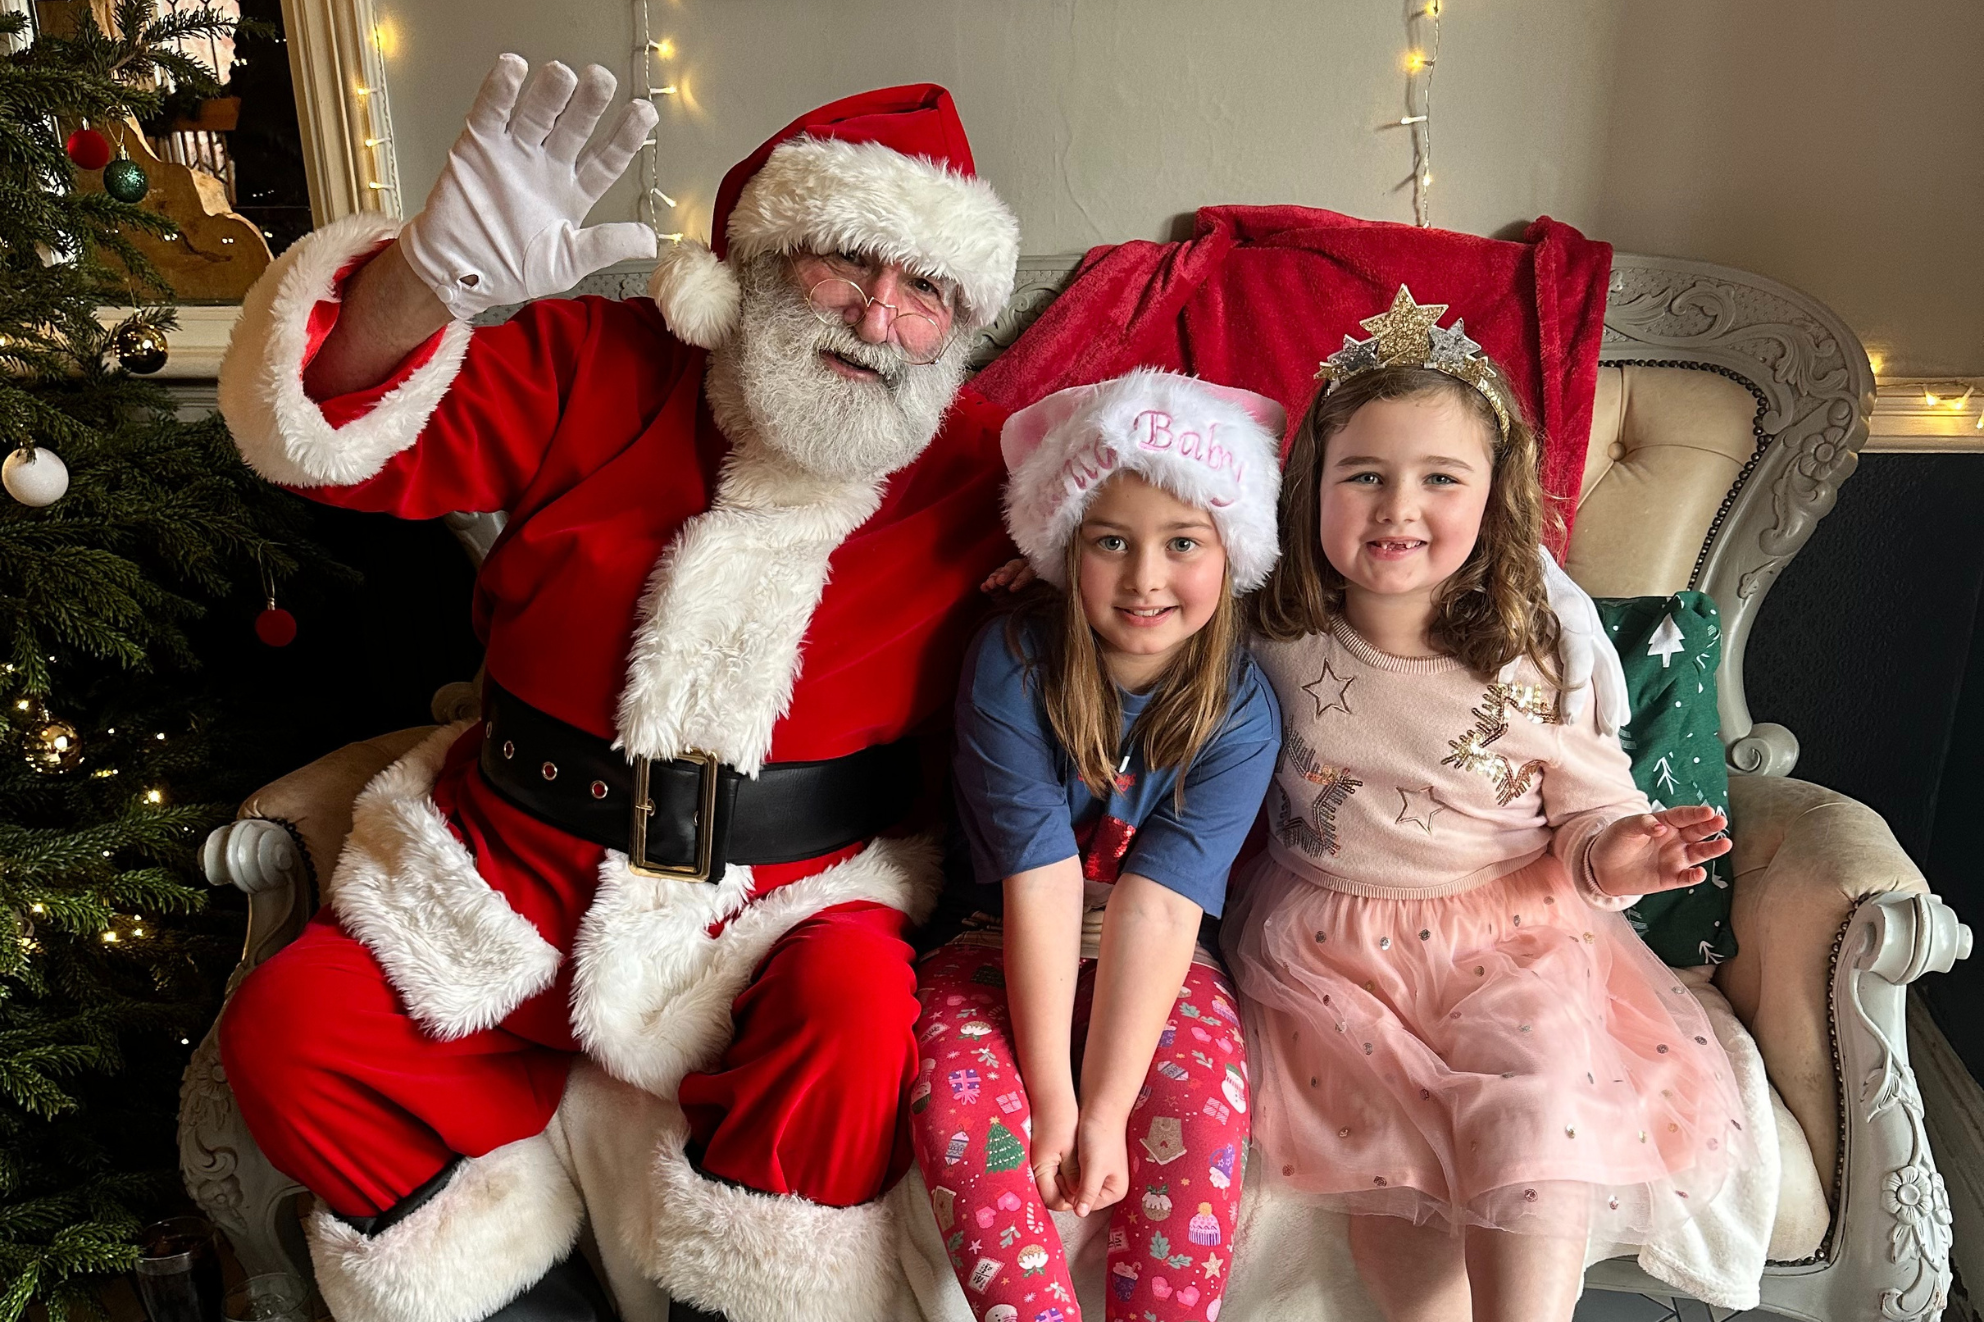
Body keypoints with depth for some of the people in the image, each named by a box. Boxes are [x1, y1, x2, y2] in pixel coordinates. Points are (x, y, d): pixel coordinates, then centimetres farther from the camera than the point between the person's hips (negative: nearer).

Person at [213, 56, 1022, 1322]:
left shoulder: (977, 467, -4)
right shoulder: (601, 371, -3)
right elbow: (343, 441, -10)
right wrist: (430, 276, -29)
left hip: (786, 898, -2)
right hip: (515, 872, 3)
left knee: (857, 1010, -32)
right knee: (288, 1031, -11)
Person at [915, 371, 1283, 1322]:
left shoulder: (1239, 708, -13)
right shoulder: (1010, 664, -17)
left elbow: (1157, 905, -22)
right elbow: (1041, 882, -22)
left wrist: (1104, 1110, -25)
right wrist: (1052, 1100, -22)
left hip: (1159, 968, 1)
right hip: (1003, 952, 0)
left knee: (1200, 1117, -25)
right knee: (957, 1101, -27)